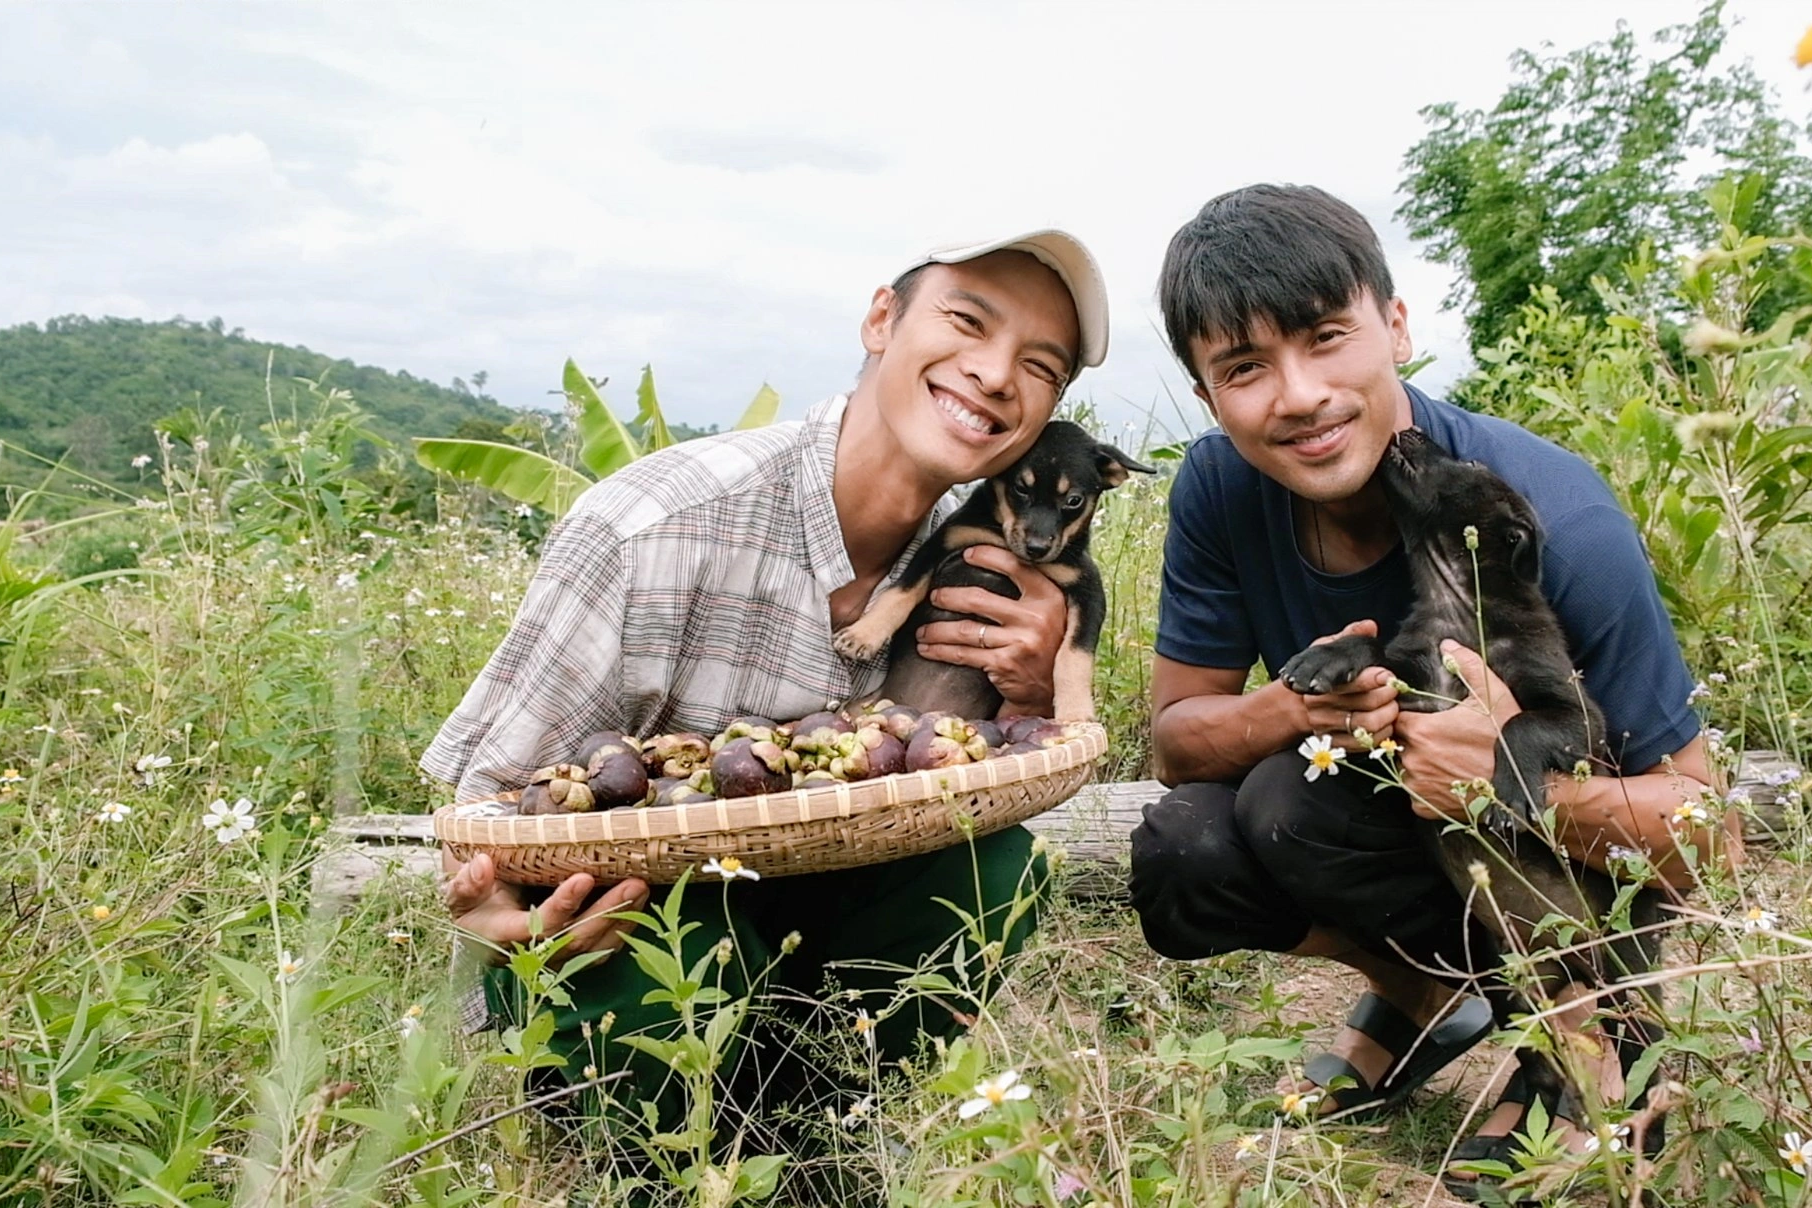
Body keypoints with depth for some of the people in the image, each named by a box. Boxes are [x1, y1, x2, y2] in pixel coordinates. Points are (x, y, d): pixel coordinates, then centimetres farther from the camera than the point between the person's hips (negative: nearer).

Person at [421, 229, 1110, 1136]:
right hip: (612, 937, -4)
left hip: (798, 929, 4)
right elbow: (490, 790, -17)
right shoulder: (659, 525, -25)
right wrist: (490, 908, -40)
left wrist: (1030, 695, -20)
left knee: (992, 858, -20)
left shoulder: (979, 563, -8)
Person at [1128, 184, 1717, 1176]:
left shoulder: (1556, 519, -29)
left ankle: (1578, 1030, -5)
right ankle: (1422, 996, 7)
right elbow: (1175, 739, -10)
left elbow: (1699, 831, -21)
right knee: (1177, 854, -22)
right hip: (1398, 828, 5)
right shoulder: (1220, 488, -17)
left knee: (1297, 801, -29)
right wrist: (1295, 707, -32)